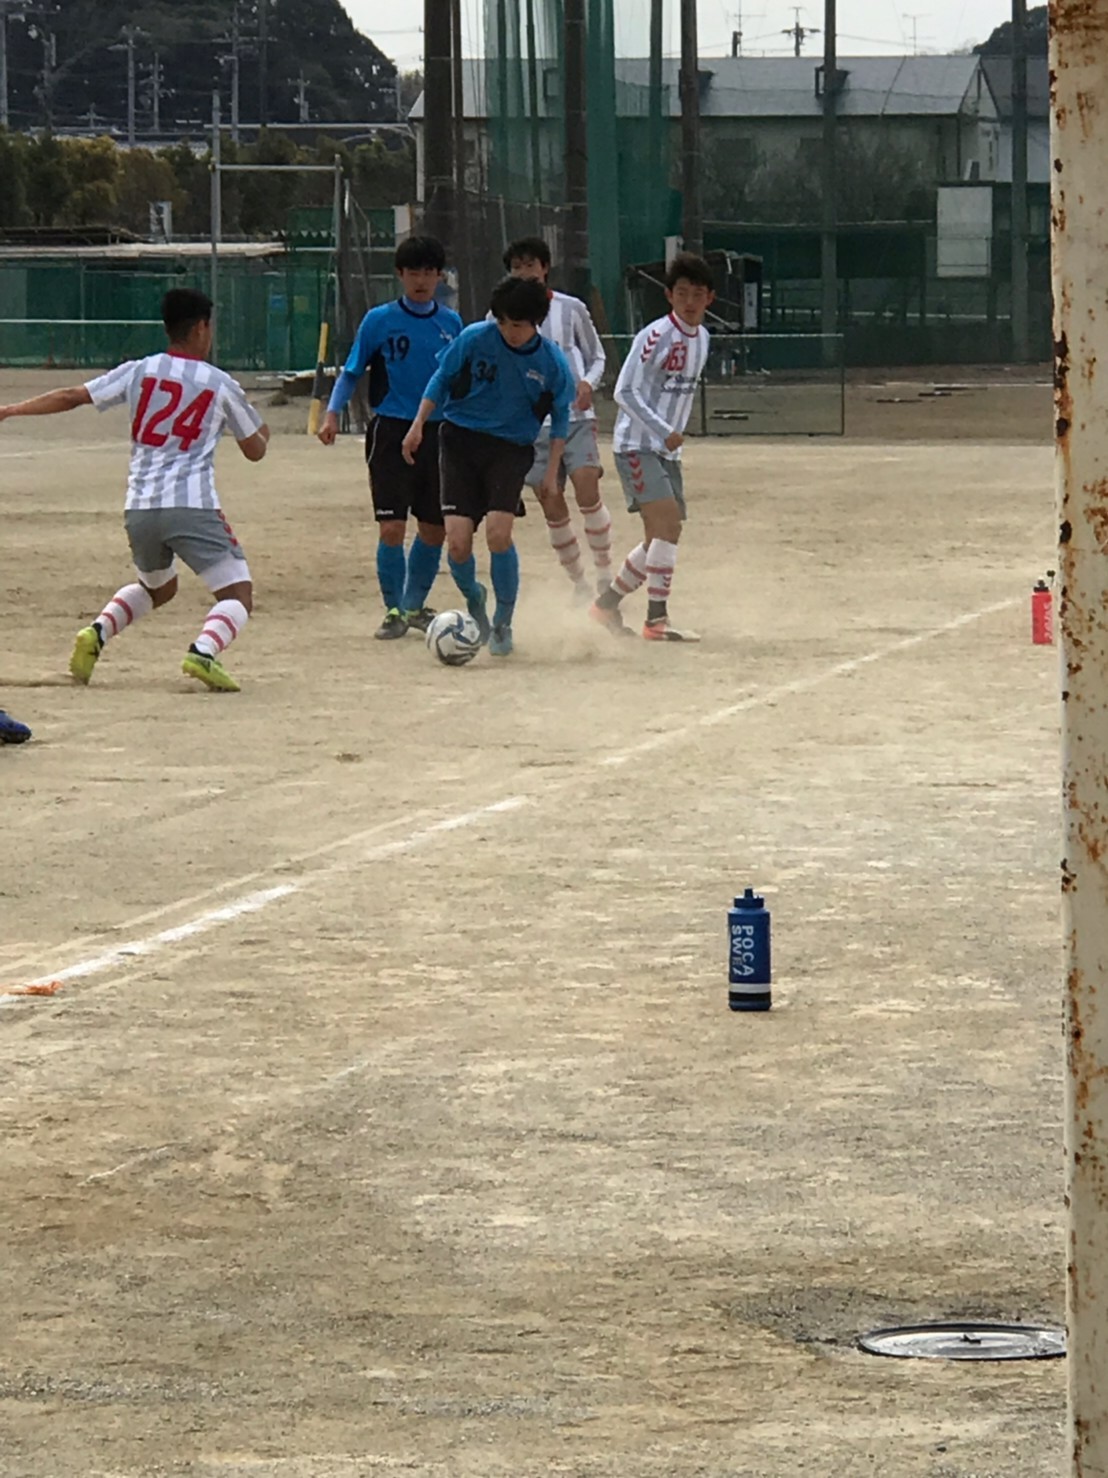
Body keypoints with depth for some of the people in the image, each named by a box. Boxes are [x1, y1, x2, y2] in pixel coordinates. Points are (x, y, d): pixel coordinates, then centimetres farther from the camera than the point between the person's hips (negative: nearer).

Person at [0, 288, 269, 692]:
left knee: (157, 587, 29)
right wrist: (261, 431, 39)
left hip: (139, 508, 4)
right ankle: (204, 651, -28)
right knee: (238, 595, 1)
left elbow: (72, 397, 5)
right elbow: (255, 450, 15)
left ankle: (97, 633, 6)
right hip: (193, 507, -4)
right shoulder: (222, 386, 5)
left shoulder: (139, 371, 9)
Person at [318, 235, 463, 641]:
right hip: (391, 432, -4)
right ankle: (394, 611, 4)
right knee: (392, 527, -10)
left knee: (434, 529, 8)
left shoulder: (451, 323, 7)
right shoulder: (380, 320, -2)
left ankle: (415, 605, 26)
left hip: (438, 434, 4)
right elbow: (351, 372, 2)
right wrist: (332, 414, -11)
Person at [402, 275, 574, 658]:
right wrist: (418, 425, -3)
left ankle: (503, 624, -1)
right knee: (457, 542, -11)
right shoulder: (475, 339, -9)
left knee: (498, 531, -21)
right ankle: (473, 598, 24)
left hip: (511, 450, 0)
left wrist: (552, 470, 3)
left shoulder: (552, 362, -6)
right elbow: (441, 379, 5)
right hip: (461, 442, 0)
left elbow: (560, 416, 8)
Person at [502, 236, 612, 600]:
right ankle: (580, 585, 13)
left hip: (575, 418, -1)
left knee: (588, 493, -17)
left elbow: (597, 357, 12)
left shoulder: (571, 309, 5)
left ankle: (605, 577, -4)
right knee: (552, 507, -1)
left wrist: (588, 383, -8)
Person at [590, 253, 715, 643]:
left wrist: (674, 435, 18)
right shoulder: (656, 336, -14)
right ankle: (657, 619, -22)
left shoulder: (701, 338, 10)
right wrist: (665, 431, -23)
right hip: (636, 445, -8)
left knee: (661, 539, 9)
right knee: (668, 521, -22)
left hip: (667, 450, 8)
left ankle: (607, 603, 25)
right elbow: (624, 391, -18)